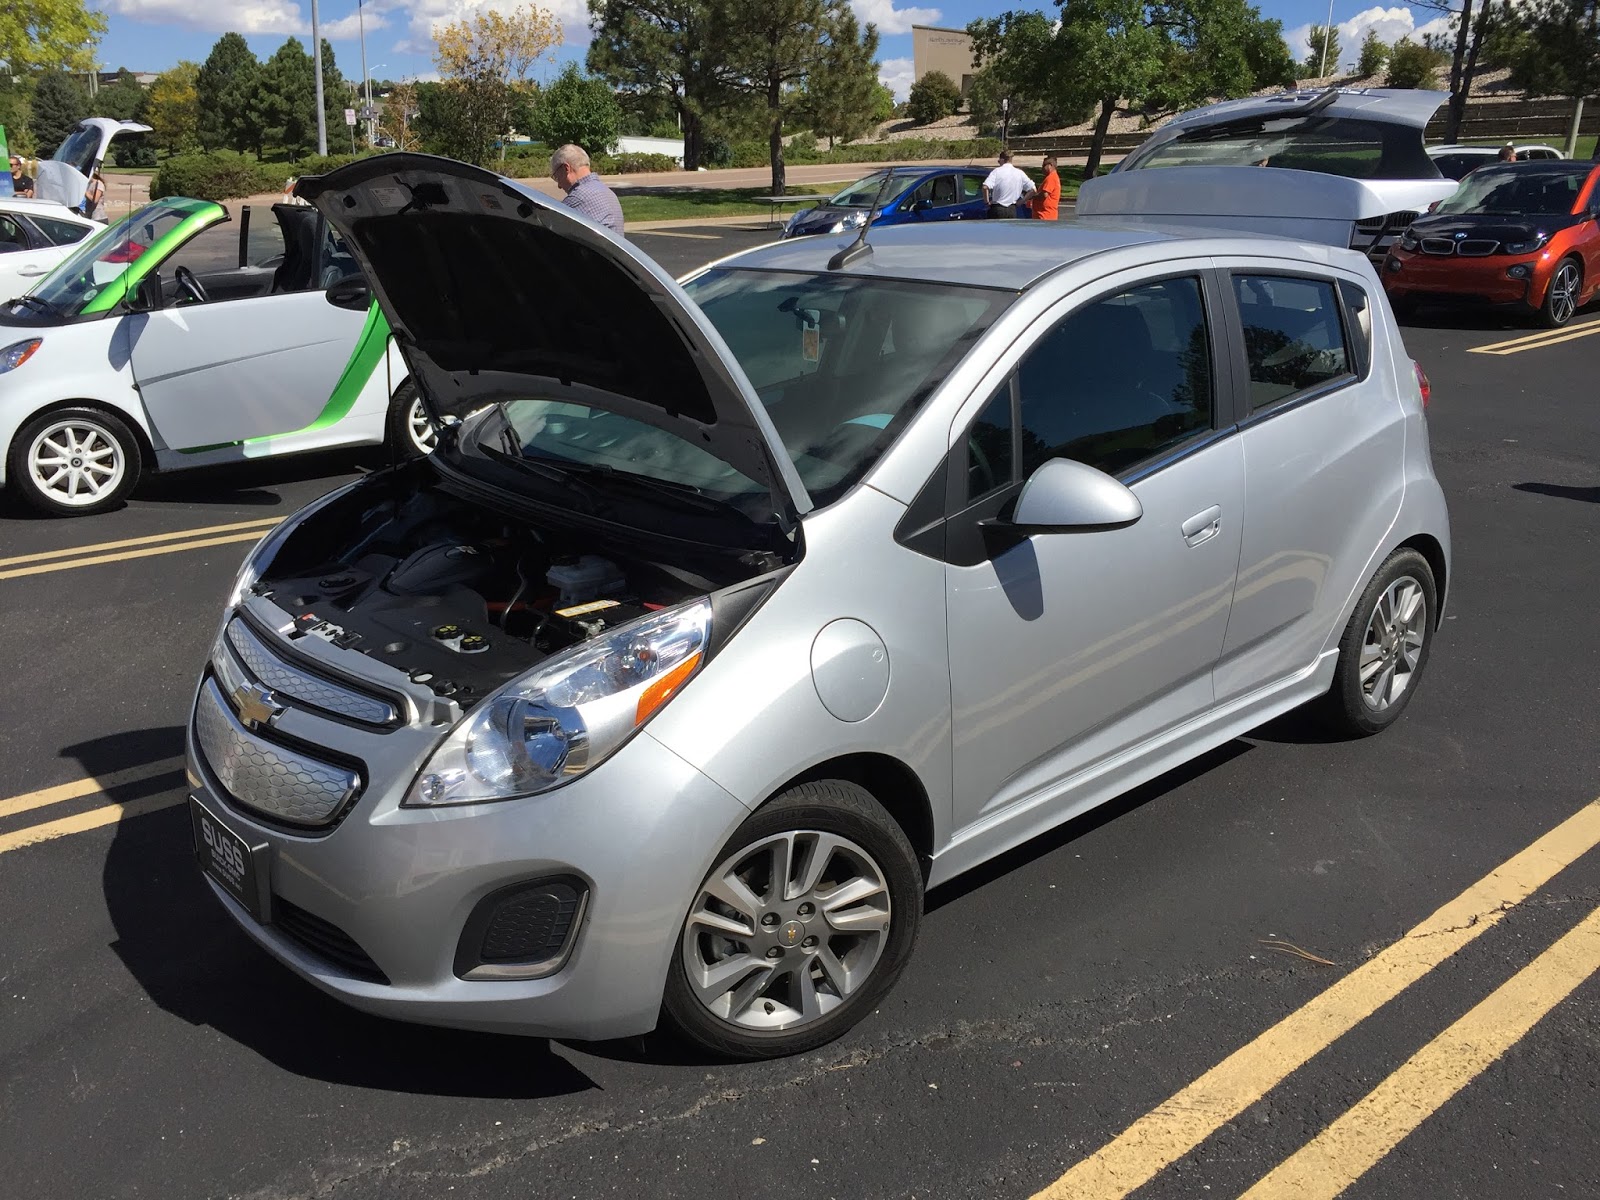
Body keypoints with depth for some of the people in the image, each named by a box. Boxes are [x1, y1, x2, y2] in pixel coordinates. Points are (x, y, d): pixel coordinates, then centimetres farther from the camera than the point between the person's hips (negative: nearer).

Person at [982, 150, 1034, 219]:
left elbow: (985, 187, -20)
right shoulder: (1019, 173, 4)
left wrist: (987, 201, -6)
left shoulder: (997, 171, -6)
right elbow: (1032, 189, 2)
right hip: (1012, 210, 3)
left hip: (997, 209, -3)